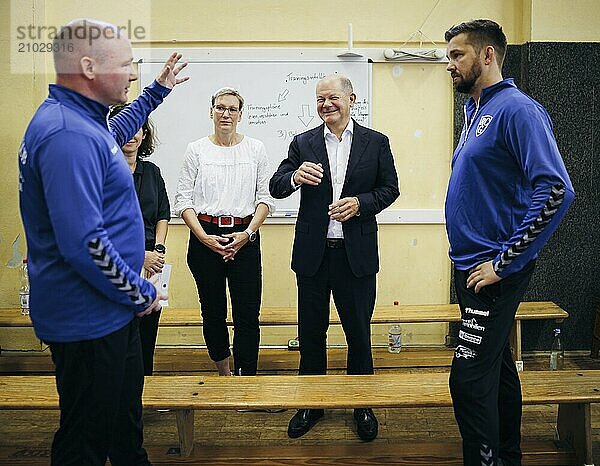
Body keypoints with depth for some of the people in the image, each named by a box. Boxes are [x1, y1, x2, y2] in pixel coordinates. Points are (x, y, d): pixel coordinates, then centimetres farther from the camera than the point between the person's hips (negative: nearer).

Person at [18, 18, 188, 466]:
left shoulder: (80, 121, 7)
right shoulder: (68, 135, -25)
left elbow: (116, 132, 33)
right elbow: (83, 243, -31)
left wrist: (159, 89, 35)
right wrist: (141, 294, -18)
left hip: (108, 310, 10)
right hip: (89, 317, -10)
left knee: (124, 413, 26)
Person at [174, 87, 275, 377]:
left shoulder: (255, 149, 6)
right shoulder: (196, 150, 4)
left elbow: (265, 198, 4)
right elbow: (183, 200, 1)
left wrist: (248, 233, -9)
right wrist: (204, 237, -11)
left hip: (245, 237, 0)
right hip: (205, 236, 0)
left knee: (248, 315, -4)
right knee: (212, 311, 9)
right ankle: (224, 376, 27)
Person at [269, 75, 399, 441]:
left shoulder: (376, 142, 2)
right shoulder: (303, 143, 3)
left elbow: (390, 188, 4)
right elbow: (275, 188, -1)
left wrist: (361, 203, -14)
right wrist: (295, 177, -23)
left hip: (357, 253, -1)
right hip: (313, 253, 1)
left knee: (359, 330, 11)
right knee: (311, 331, 12)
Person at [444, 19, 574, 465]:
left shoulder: (516, 109, -14)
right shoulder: (475, 111, 14)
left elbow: (556, 190, -24)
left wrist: (504, 262, -22)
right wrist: (477, 259, 15)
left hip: (493, 271, -9)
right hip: (471, 265, 9)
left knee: (470, 377, -9)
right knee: (497, 366, 19)